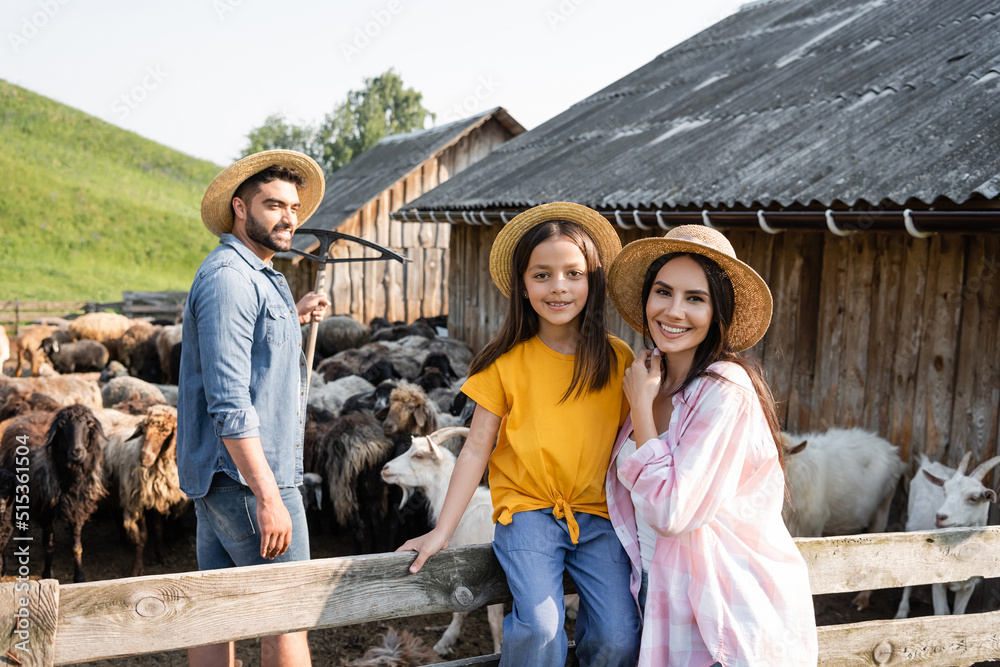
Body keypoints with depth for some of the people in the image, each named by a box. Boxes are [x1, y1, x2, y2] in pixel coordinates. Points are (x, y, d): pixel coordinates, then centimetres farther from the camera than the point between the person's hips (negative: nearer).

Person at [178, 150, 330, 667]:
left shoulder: (257, 276, 17)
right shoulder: (228, 277, -16)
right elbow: (230, 403, -24)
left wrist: (292, 320, 23)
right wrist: (268, 497, -25)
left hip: (220, 475, 10)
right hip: (243, 475, -10)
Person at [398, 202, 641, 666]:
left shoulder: (618, 360, 0)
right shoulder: (506, 362, -3)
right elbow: (477, 447, -1)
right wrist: (442, 531, -1)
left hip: (598, 514, 2)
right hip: (527, 510, -1)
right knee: (539, 628, -21)